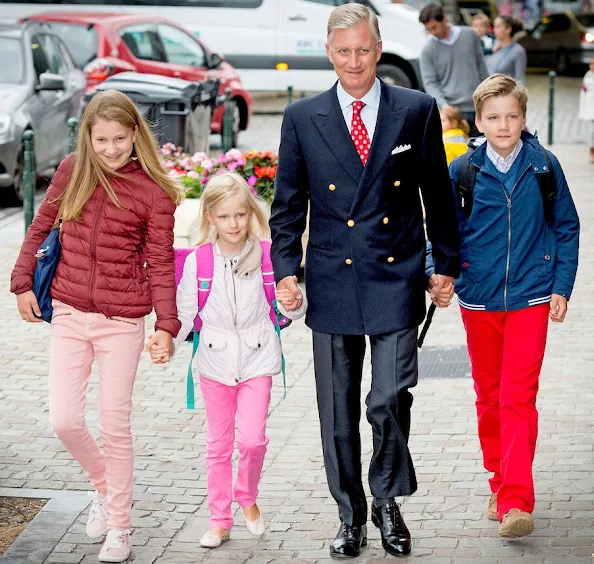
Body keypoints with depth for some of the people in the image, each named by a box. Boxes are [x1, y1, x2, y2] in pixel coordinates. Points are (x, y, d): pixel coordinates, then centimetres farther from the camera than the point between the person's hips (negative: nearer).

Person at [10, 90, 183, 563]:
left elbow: (160, 263, -6)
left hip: (122, 323, -3)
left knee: (115, 424, 3)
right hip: (69, 315, 3)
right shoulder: (72, 172, 1)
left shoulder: (154, 192, -7)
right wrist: (23, 283, 8)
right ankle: (104, 486, 29)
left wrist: (167, 325, -13)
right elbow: (41, 228, 13)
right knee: (64, 421, -1)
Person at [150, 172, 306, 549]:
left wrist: (295, 304, -24)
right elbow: (184, 314, -1)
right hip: (216, 362, 1)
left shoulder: (266, 256, -7)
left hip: (257, 360, -1)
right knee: (219, 445, 9)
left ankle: (247, 497, 18)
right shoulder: (197, 262, -6)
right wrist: (167, 345, -16)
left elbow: (291, 313, -2)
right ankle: (220, 520, 21)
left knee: (251, 438, -11)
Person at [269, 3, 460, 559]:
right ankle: (350, 516, 23)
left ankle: (387, 501, 14)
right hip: (332, 284, 1)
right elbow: (287, 204, 7)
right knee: (338, 413, 8)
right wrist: (286, 269, -3)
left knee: (390, 400, -10)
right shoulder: (302, 118, 4)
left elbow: (437, 195, 9)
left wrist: (446, 263, 8)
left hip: (396, 281, -1)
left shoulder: (417, 111, 2)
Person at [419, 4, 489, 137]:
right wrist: (444, 105, -20)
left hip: (477, 107, 3)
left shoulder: (469, 36, 4)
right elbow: (430, 83, -4)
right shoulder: (428, 50, -3)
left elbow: (482, 68, 13)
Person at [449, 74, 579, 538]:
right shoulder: (462, 172, -2)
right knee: (489, 396, 12)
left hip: (530, 299, -2)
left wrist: (561, 287, 0)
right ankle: (501, 486, 28)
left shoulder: (544, 166, -3)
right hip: (478, 300, 2)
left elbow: (567, 229, 5)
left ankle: (516, 502, -13)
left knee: (518, 397, -10)